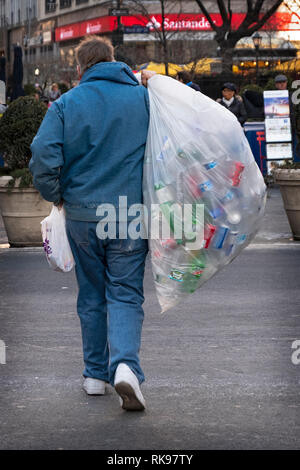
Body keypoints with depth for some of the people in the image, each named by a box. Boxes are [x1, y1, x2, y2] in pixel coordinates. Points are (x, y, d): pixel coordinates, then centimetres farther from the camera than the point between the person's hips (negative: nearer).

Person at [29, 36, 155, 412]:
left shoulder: (66, 104, -3)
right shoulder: (143, 98, 0)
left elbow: (43, 156, -10)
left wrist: (55, 195, 5)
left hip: (82, 214, 1)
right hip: (131, 213, 0)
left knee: (91, 294, 15)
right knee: (125, 294, 2)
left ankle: (95, 373, 20)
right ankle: (125, 364, -21)